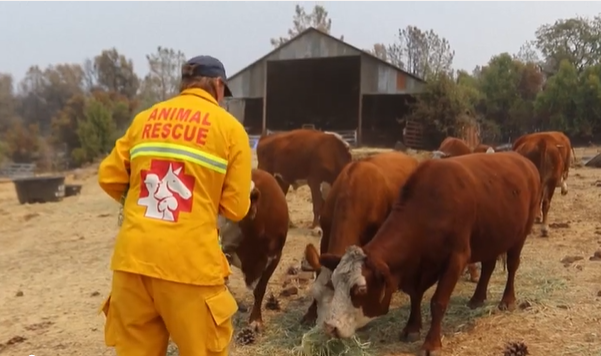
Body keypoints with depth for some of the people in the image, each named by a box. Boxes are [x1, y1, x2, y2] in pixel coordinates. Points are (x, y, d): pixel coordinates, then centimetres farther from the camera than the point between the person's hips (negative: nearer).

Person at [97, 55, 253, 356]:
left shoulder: (144, 118, 10)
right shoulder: (230, 128, 1)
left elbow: (109, 177, 12)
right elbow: (236, 208, -1)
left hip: (133, 258, 4)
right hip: (189, 263, -4)